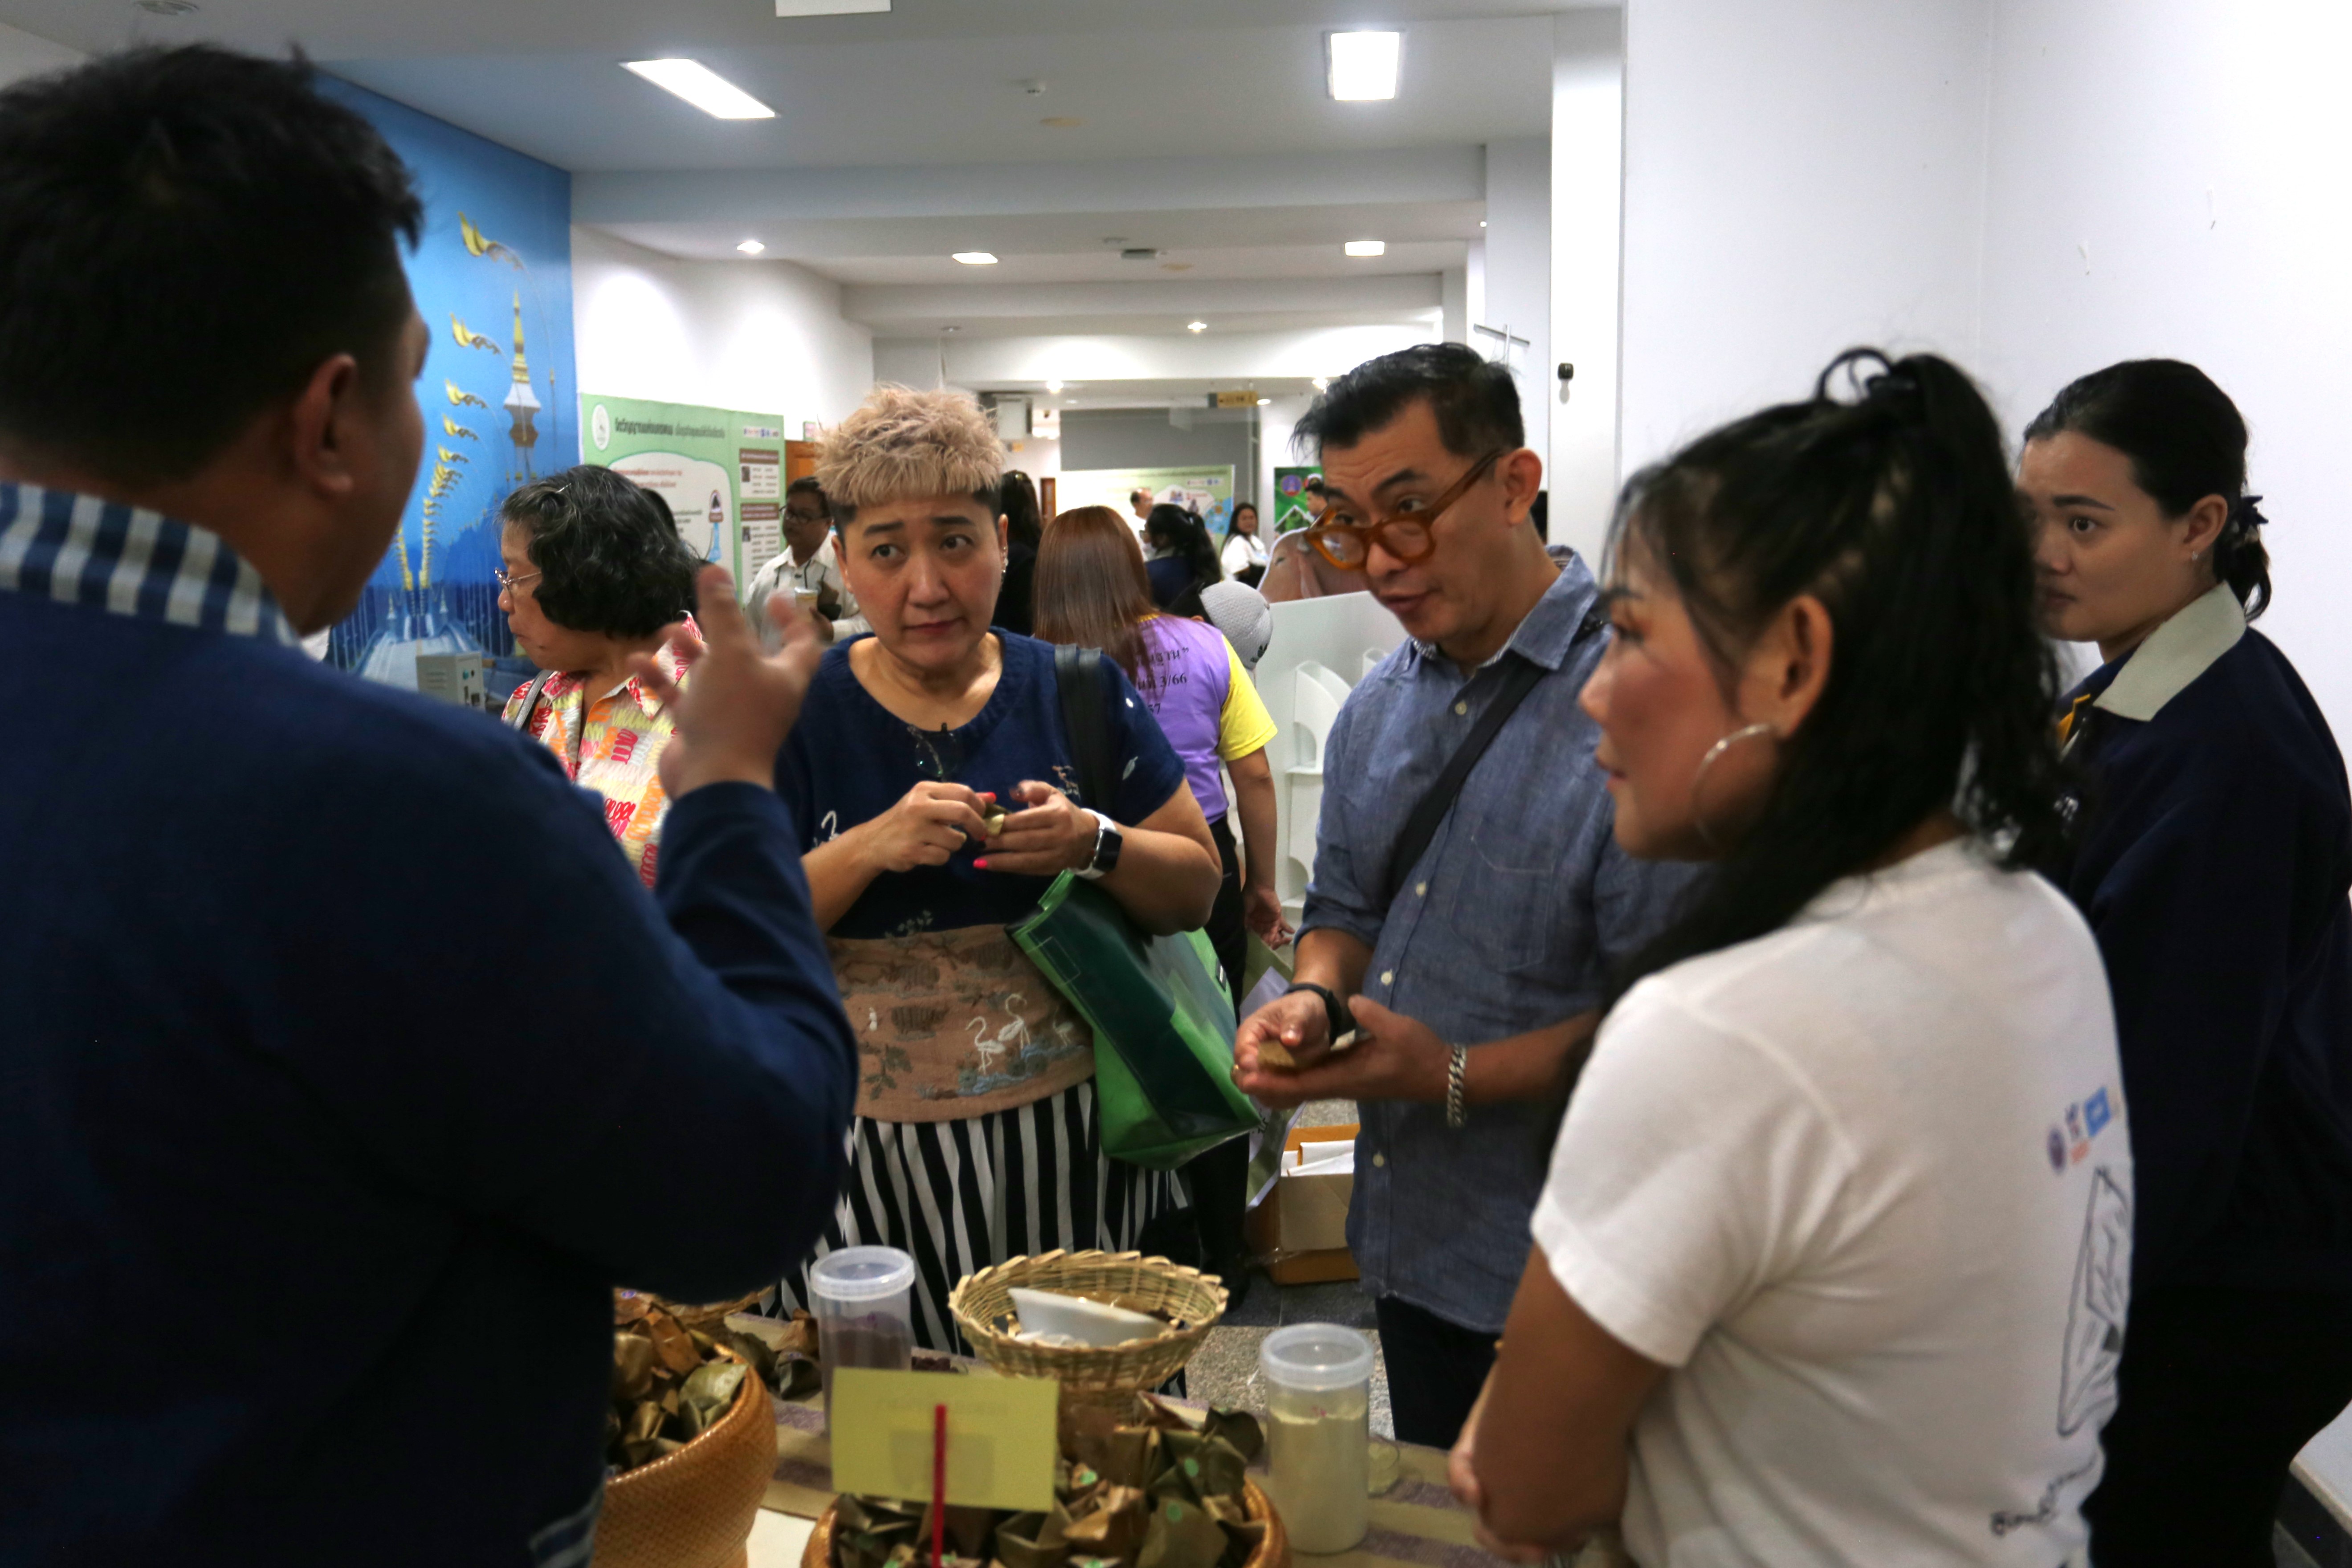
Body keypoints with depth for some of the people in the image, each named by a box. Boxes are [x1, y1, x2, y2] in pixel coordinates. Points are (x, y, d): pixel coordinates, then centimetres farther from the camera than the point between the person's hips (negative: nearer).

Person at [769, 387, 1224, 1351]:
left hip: (1068, 1151, 1)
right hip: (874, 1163, -1)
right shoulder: (796, 717, -1)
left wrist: (1094, 844, -13)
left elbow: (1197, 889, 5)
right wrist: (868, 850, -19)